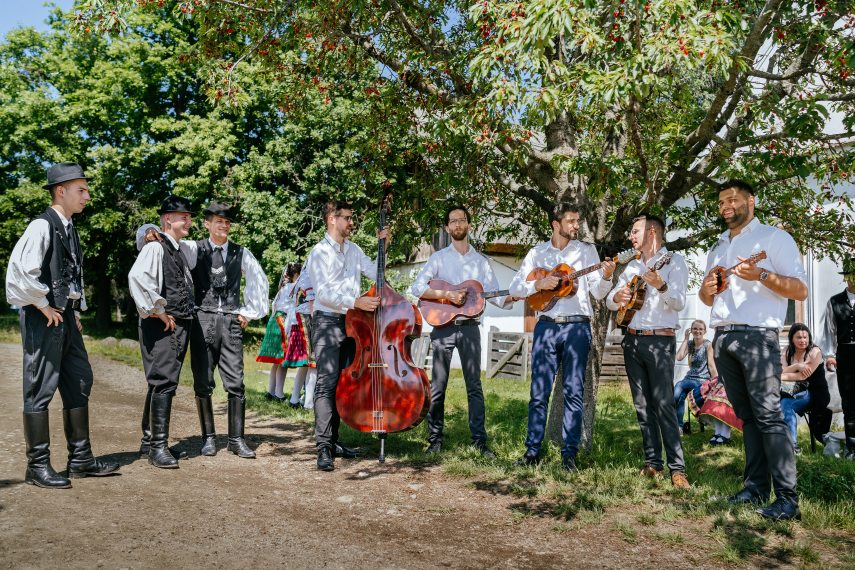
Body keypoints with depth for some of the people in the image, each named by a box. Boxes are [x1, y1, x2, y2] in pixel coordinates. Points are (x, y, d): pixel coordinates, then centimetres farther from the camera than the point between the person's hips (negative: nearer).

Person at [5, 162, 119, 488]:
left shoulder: (69, 229, 14)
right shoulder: (42, 227, -13)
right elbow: (19, 273, -24)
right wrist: (43, 305, -15)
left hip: (66, 317, 9)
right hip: (44, 319, -9)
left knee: (79, 385, 12)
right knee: (40, 391, -1)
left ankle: (81, 460, 22)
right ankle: (38, 466, 9)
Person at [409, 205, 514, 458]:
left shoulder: (481, 261, 12)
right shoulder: (439, 257, 5)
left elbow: (496, 295, 7)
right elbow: (416, 287, -6)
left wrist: (515, 296, -12)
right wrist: (446, 294, -17)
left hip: (470, 327, 2)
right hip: (443, 326, -2)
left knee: (474, 385, 3)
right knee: (438, 386, 2)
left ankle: (479, 441, 7)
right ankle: (435, 440, 11)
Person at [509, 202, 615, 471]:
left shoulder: (586, 250, 7)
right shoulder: (537, 252, 9)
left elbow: (597, 293, 3)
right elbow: (514, 288, 5)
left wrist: (606, 277, -17)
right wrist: (538, 284, -11)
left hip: (577, 327, -1)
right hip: (546, 326, 1)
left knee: (574, 391, 0)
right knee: (539, 391, 2)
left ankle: (569, 453, 6)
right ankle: (533, 450, 10)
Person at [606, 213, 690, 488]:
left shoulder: (673, 260, -2)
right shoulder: (632, 266, 17)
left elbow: (679, 303, -13)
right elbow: (609, 301, 14)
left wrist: (661, 286, -32)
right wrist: (617, 297, -9)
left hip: (660, 340, -6)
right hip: (632, 339, 6)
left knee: (663, 404, -12)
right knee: (642, 405, 6)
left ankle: (677, 468, -8)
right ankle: (653, 462, 13)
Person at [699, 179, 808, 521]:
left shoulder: (774, 237, 0)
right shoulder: (718, 249, 21)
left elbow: (800, 290, -7)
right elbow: (708, 298, 26)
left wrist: (761, 275, -22)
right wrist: (706, 290, 2)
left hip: (757, 336, -7)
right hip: (722, 339, 7)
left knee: (768, 415, -11)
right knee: (746, 416, 9)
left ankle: (787, 498, -9)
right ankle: (756, 486, 15)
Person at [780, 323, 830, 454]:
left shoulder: (815, 352, -9)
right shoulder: (788, 353, 6)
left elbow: (802, 376, -18)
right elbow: (781, 371, -10)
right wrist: (797, 366, -28)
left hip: (817, 394, -5)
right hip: (800, 393, 5)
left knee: (785, 404, -29)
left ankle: (792, 445, -25)